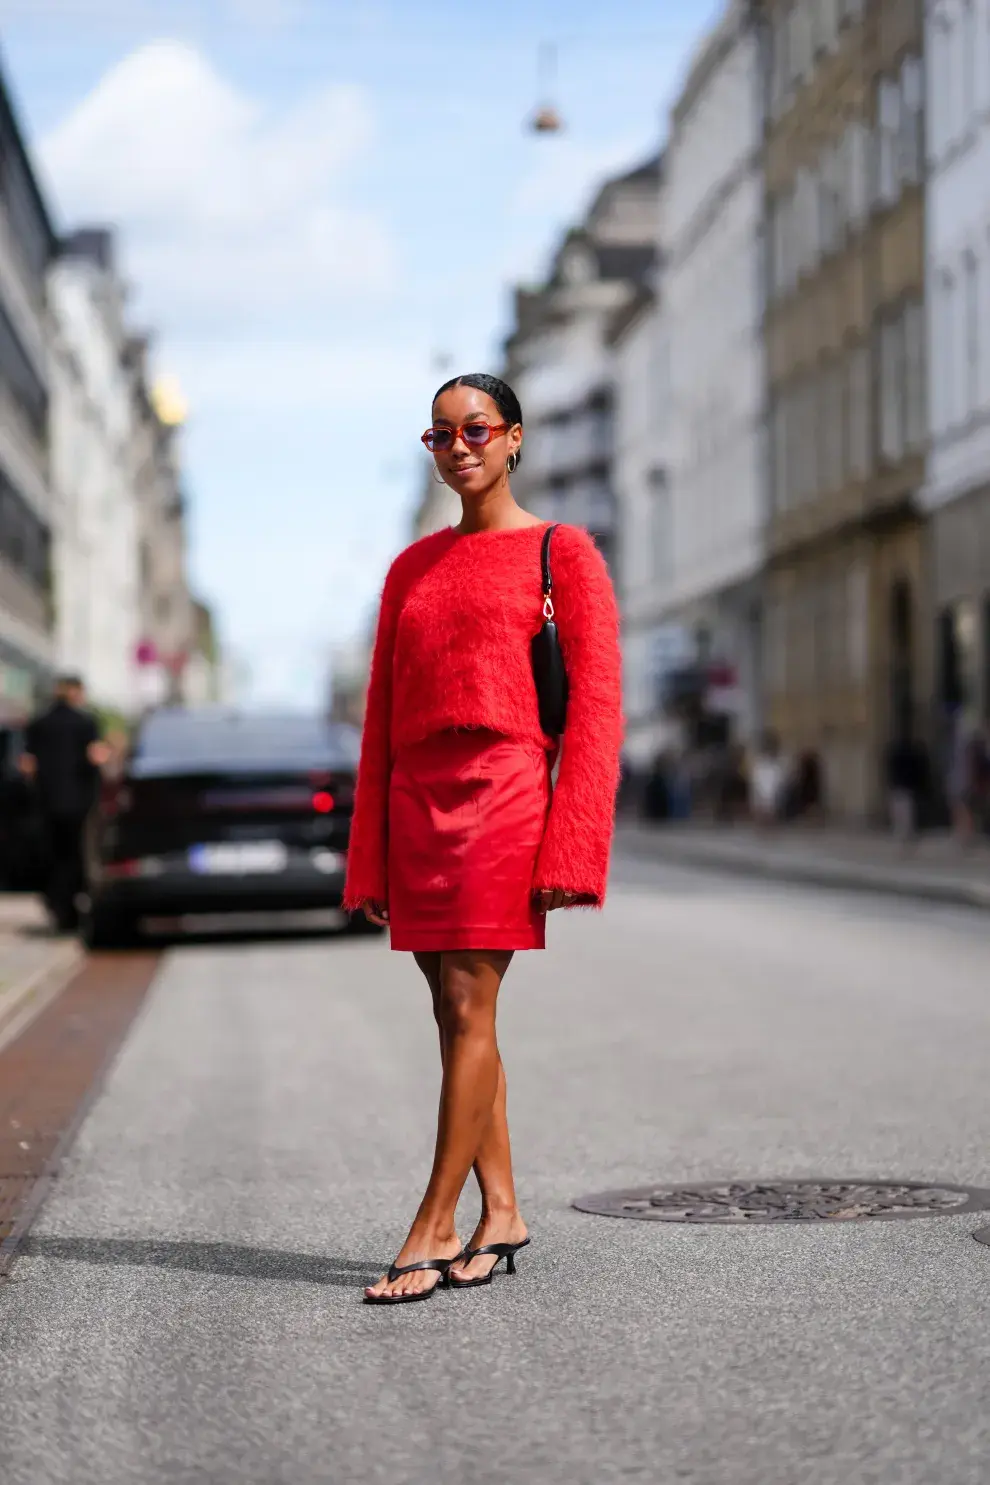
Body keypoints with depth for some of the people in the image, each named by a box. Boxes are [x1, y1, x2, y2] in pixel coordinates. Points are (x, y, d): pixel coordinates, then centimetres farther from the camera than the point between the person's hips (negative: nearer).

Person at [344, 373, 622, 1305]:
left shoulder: (560, 553, 3)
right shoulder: (412, 567, 17)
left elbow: (596, 704, -4)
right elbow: (381, 714, 16)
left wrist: (569, 848, -12)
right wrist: (368, 859, 11)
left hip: (504, 788, -5)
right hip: (417, 797, 6)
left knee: (469, 1007, -8)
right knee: (455, 1012, 7)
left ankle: (435, 1226, -3)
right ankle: (501, 1211, 16)